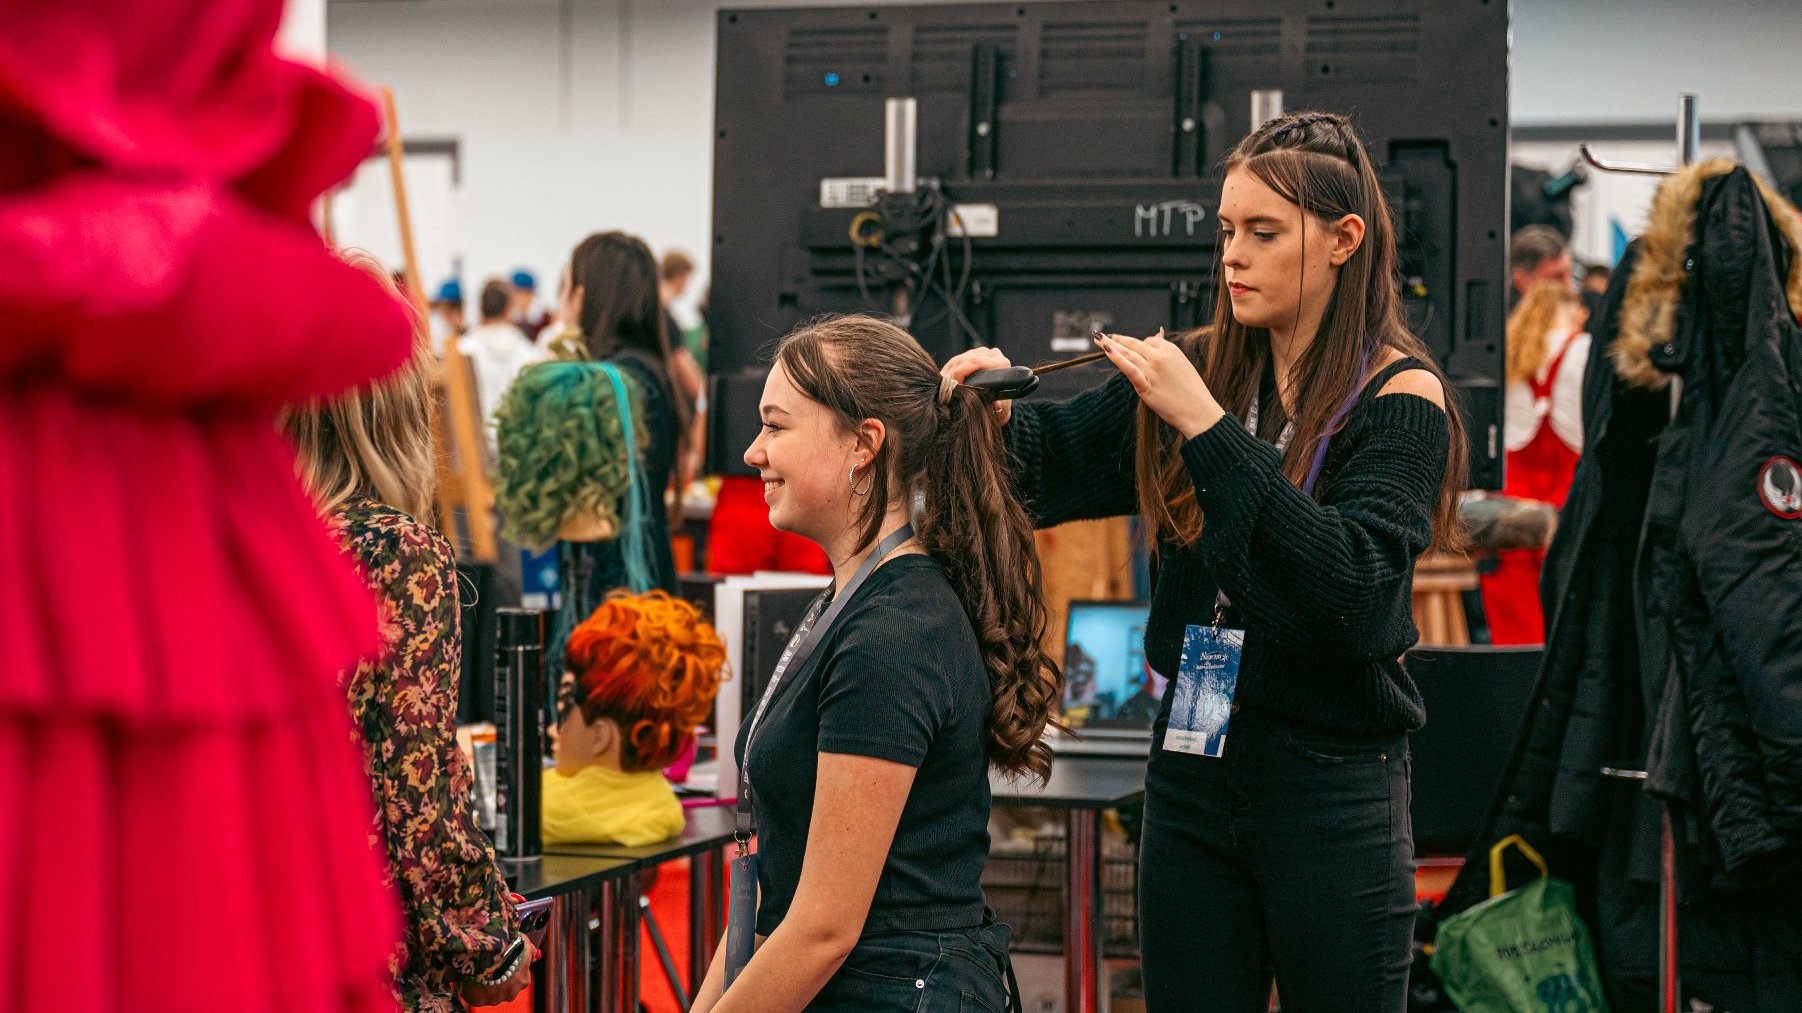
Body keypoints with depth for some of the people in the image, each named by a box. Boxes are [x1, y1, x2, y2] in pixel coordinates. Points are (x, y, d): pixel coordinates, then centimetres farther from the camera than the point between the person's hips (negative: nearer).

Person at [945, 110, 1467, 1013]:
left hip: (1332, 790, -4)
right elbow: (1056, 461, 7)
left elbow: (1351, 582, -23)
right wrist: (999, 407, -16)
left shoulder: (1399, 396, -9)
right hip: (1191, 775, 4)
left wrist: (1207, 427, -26)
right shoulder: (1201, 369, 4)